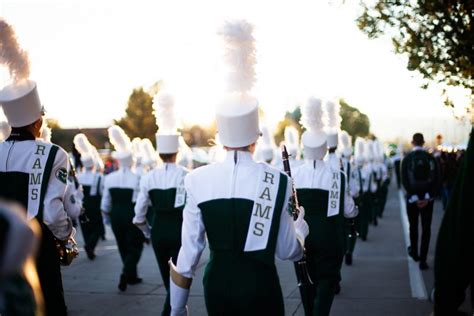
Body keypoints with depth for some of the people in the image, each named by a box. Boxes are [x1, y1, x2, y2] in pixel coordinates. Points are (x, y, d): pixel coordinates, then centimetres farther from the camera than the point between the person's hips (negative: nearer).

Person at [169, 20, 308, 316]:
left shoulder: (197, 180, -8)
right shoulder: (277, 180, -12)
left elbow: (189, 253, -5)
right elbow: (289, 251, -6)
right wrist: (301, 222, 16)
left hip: (217, 284, 2)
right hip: (260, 284, -2)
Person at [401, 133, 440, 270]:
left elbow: (404, 180, -11)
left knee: (413, 226, 17)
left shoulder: (407, 159, -6)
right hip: (427, 198, 0)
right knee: (426, 228, 2)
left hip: (412, 198, 0)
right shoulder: (431, 158, -3)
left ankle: (414, 253, 32)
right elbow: (436, 179, -7)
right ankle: (423, 260, -4)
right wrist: (428, 197, -9)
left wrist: (414, 197, -10)